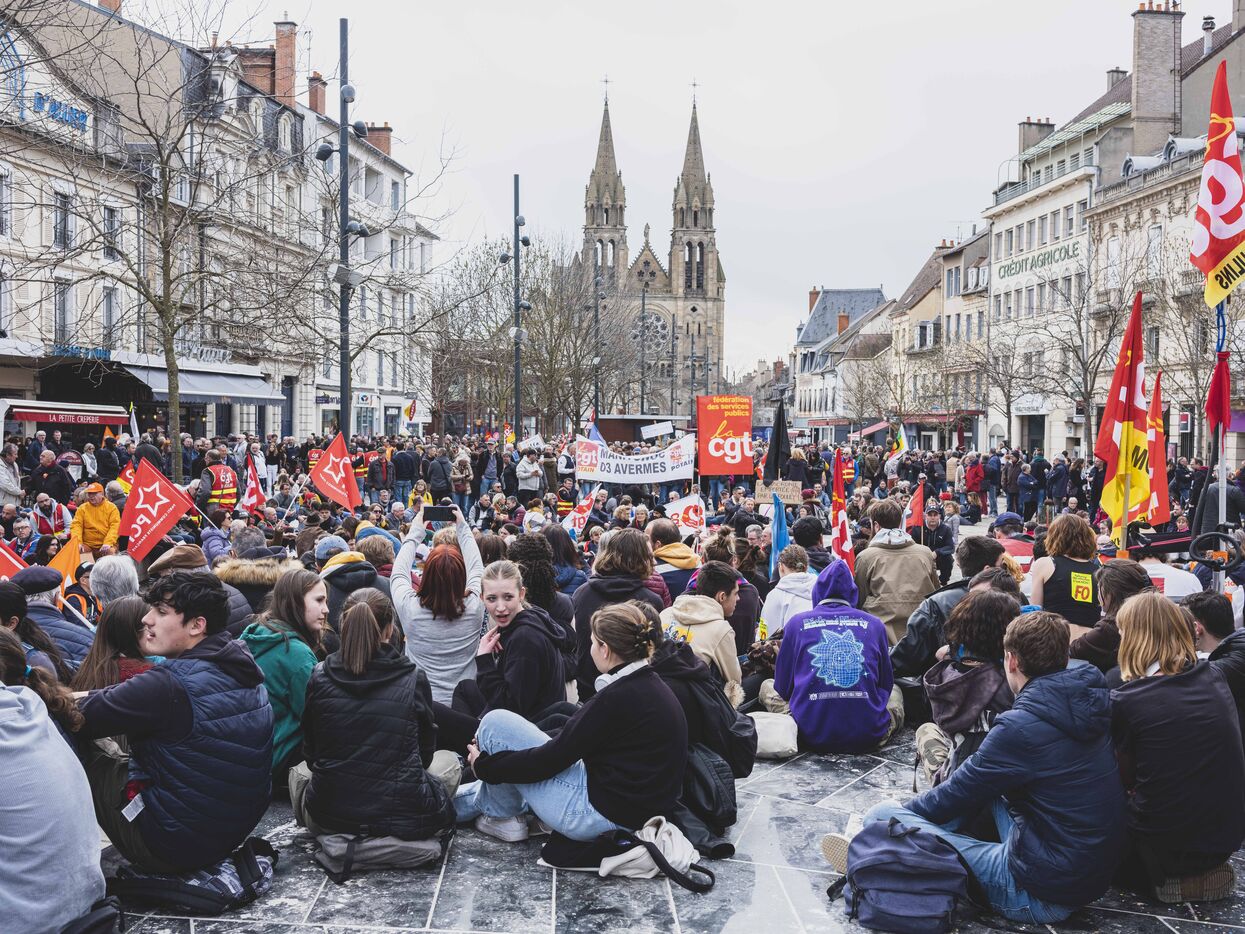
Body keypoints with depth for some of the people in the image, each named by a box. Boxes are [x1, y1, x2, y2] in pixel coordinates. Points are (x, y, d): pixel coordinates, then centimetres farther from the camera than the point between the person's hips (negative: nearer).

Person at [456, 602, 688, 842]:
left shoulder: (617, 697, -23)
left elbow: (552, 757, -17)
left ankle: (501, 816, 17)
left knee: (496, 723, -3)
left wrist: (485, 765, -2)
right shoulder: (652, 685, 5)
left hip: (603, 818, -10)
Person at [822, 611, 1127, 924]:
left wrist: (904, 810, 13)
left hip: (1042, 895, -9)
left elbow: (959, 793, -6)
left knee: (882, 817, -7)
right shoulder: (1091, 696, 2)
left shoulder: (1021, 726, -21)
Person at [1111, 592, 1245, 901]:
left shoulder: (1124, 701, -14)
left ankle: (1166, 878, 12)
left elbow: (1125, 778, 0)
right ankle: (1207, 873, 18)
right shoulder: (1216, 680, 0)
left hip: (1163, 847, -5)